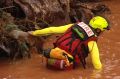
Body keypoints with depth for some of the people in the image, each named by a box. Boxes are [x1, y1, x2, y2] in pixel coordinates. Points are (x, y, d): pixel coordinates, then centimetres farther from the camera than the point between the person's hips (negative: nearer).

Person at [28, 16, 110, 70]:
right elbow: (97, 65, 0)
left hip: (54, 56, 6)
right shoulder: (92, 43, -1)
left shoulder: (74, 26, 12)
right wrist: (99, 68, 24)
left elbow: (52, 29, 13)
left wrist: (35, 33, 23)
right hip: (65, 64, -6)